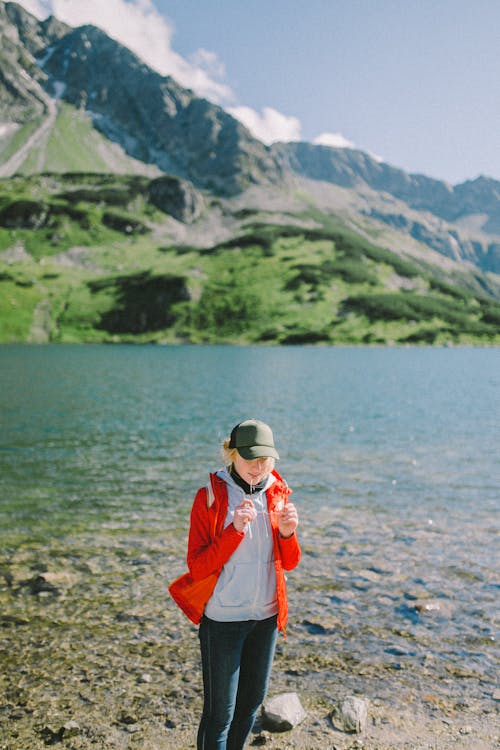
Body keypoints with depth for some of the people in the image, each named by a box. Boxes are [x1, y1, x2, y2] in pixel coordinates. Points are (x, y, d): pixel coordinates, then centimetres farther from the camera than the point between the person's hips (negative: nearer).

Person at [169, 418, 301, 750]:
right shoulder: (211, 496, -13)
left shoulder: (277, 493, -1)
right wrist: (235, 529, -28)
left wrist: (287, 534, -17)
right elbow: (197, 566, -17)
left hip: (267, 615, 5)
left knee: (252, 700, 20)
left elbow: (290, 563, 4)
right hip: (223, 619, -5)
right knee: (220, 712, 4)